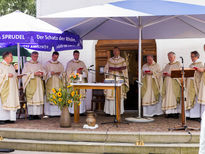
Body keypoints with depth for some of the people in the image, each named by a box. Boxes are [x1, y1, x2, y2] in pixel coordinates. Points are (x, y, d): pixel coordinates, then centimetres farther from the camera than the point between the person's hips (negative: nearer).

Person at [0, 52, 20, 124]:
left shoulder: (11, 66, 18)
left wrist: (17, 76, 7)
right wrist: (7, 75, -19)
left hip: (12, 88, 7)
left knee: (11, 102, 3)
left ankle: (8, 118, 6)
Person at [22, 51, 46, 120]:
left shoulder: (39, 64, 18)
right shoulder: (27, 64, 5)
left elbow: (44, 72, 15)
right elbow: (25, 73, -5)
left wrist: (41, 74, -7)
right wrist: (34, 74, -14)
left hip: (39, 83, 4)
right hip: (31, 83, -4)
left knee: (39, 98, -2)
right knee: (31, 98, -10)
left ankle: (37, 114, 0)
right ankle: (31, 114, -10)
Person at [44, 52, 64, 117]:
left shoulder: (60, 64, 13)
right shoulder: (47, 64, 6)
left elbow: (63, 73, 12)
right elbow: (45, 73, 2)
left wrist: (59, 73, -9)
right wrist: (50, 73, -16)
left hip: (58, 83, 2)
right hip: (50, 83, -2)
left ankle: (58, 111, -2)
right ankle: (50, 112, -8)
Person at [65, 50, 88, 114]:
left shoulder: (82, 63, 16)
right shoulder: (70, 63, 6)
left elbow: (86, 71, 10)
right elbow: (68, 72, -3)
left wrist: (81, 72, -9)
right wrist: (76, 72, -13)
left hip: (81, 82, 3)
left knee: (81, 96, -2)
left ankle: (81, 110, 1)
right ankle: (73, 111, -9)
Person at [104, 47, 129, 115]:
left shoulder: (122, 60, 6)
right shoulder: (110, 60, 14)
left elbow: (124, 70, 2)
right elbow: (106, 69, 11)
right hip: (110, 79, 2)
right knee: (109, 94, -5)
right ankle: (110, 111, 0)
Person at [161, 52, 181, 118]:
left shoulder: (178, 64, 4)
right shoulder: (167, 65, 22)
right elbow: (163, 72, 22)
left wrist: (171, 75, -15)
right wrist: (164, 74, -1)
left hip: (174, 83, -5)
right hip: (167, 83, 6)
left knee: (174, 97, -11)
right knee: (168, 97, -2)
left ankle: (176, 112, -10)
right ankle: (169, 112, -1)